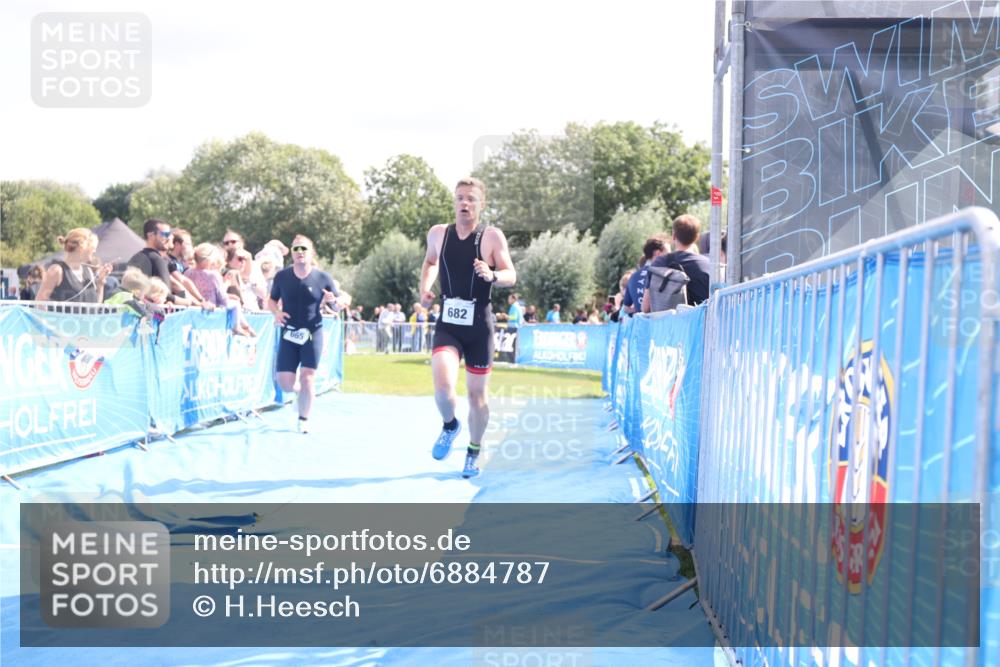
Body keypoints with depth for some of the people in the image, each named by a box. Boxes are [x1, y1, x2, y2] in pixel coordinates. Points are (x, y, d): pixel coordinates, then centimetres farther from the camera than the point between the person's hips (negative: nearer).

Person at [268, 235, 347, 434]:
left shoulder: (322, 278, -4)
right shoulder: (281, 276, -1)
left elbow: (341, 299, 5)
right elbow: (272, 300, 11)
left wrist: (334, 300, -19)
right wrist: (276, 312, -10)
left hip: (312, 333, -1)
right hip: (289, 334, 1)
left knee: (307, 377, -7)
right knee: (284, 382, -4)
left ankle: (303, 419, 9)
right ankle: (301, 391, 32)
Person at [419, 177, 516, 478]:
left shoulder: (492, 236, -6)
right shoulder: (438, 234, 3)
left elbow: (511, 276, -6)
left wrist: (492, 275, -28)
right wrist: (424, 288, 6)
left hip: (479, 328, -1)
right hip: (447, 326, 1)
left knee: (477, 394, 9)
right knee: (443, 387, -20)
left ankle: (474, 451, 31)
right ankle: (450, 425, 12)